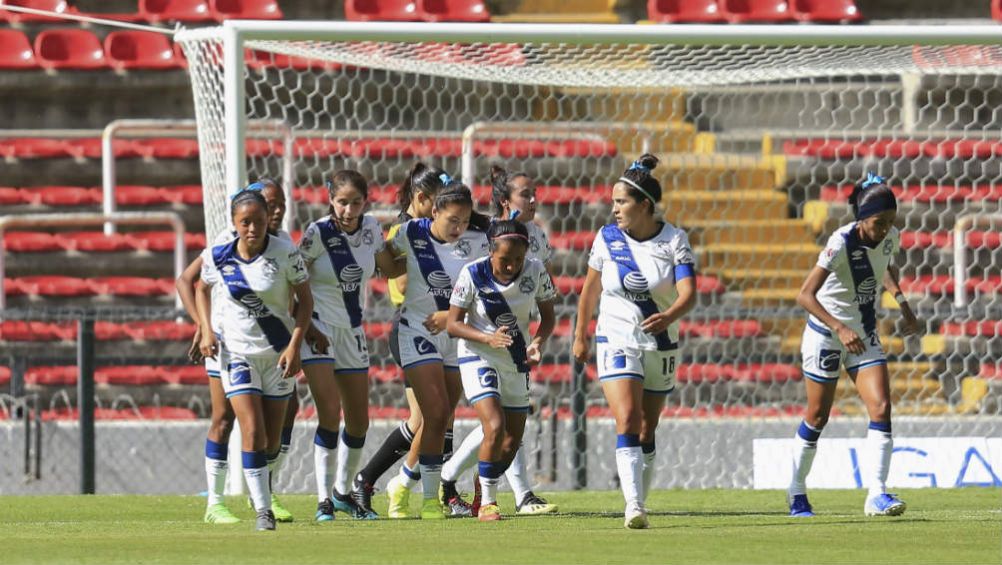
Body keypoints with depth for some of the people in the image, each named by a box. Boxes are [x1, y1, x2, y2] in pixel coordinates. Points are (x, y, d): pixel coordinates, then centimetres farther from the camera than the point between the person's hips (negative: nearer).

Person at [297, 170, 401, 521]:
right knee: (330, 411, -19)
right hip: (318, 329, -6)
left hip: (352, 332, 6)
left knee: (359, 422, 9)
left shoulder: (370, 229, -1)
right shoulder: (318, 233, -16)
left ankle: (343, 492, 28)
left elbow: (391, 268, 15)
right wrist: (306, 326, -17)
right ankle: (324, 500, -14)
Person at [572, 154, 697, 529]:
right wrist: (580, 336, 16)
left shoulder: (675, 240, -8)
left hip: (661, 344, 1)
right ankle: (634, 508, -28)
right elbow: (590, 288, 11)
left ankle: (640, 503, 23)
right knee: (627, 421, -19)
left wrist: (668, 317, -39)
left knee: (647, 431, 8)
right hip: (616, 340, -1)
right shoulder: (607, 238, -3)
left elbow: (688, 293, -18)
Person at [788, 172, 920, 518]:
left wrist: (902, 304, 10)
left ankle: (876, 495, -17)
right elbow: (805, 295, -28)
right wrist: (841, 329, -38)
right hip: (826, 334, -5)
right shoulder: (842, 243, -24)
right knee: (817, 417, 5)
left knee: (881, 409, -12)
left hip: (864, 336, 5)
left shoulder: (890, 238, -6)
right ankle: (797, 493, 23)